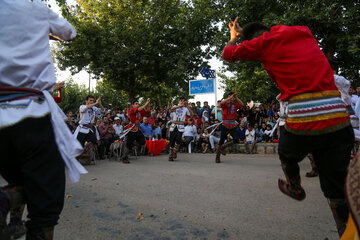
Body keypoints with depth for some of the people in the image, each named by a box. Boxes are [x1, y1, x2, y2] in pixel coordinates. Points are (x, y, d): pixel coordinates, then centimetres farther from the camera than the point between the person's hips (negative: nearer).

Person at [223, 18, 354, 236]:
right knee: (338, 193, 13)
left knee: (287, 155, 29)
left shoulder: (265, 42, 3)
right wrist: (244, 32, 46)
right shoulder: (304, 32, 21)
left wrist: (234, 37, 35)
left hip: (303, 119, -5)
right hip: (339, 118, 5)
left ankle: (295, 188, 51)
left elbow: (228, 54, 14)